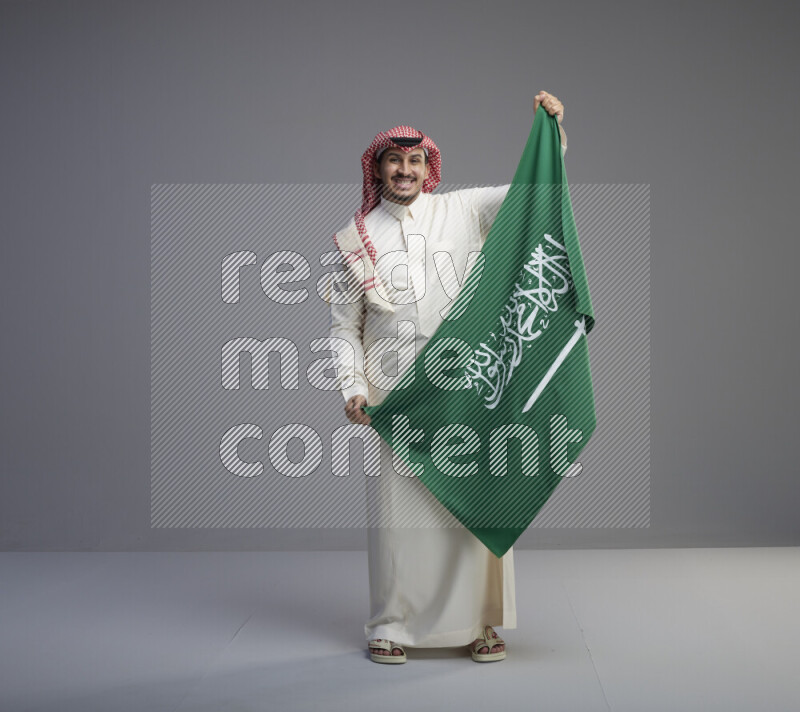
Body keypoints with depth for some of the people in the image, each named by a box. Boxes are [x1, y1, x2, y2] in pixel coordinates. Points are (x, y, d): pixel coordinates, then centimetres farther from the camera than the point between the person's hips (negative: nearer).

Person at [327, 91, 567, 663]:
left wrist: (551, 129, -11)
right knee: (397, 504, 1)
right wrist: (352, 389, -4)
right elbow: (343, 325, 8)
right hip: (394, 394, 0)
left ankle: (478, 622, 15)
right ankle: (391, 625, 14)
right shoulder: (355, 239, 8)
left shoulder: (462, 211, 9)